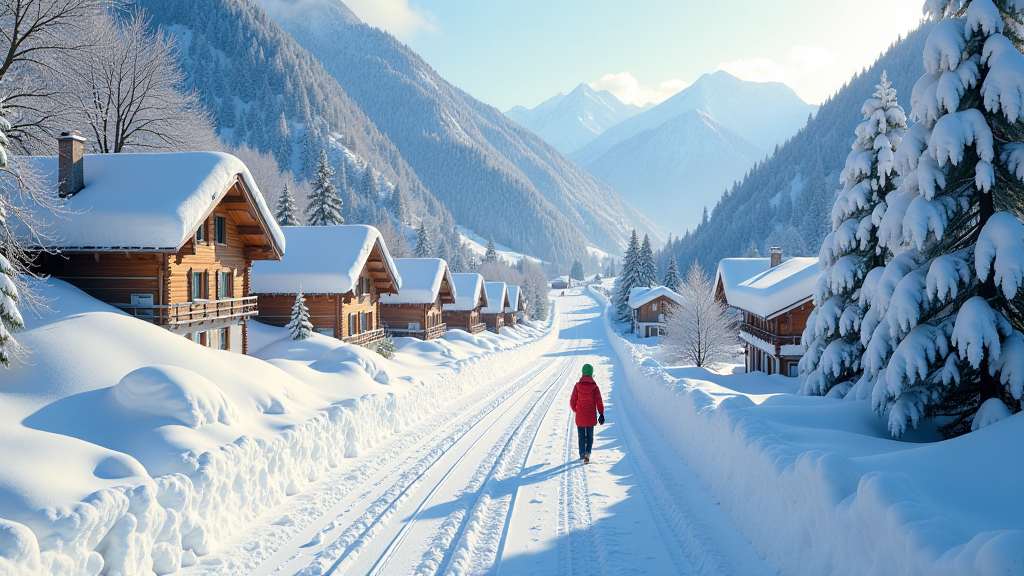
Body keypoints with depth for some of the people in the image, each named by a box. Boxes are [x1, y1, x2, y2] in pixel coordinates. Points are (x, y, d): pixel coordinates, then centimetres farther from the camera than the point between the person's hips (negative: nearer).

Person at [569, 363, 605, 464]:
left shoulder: (577, 386, -8)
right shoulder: (594, 387, -9)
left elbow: (572, 401, -3)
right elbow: (599, 402, -6)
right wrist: (601, 414, 3)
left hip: (580, 417, 0)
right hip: (591, 417, 0)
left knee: (581, 436, 12)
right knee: (590, 436, 13)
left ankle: (582, 455, 12)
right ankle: (588, 452, -3)